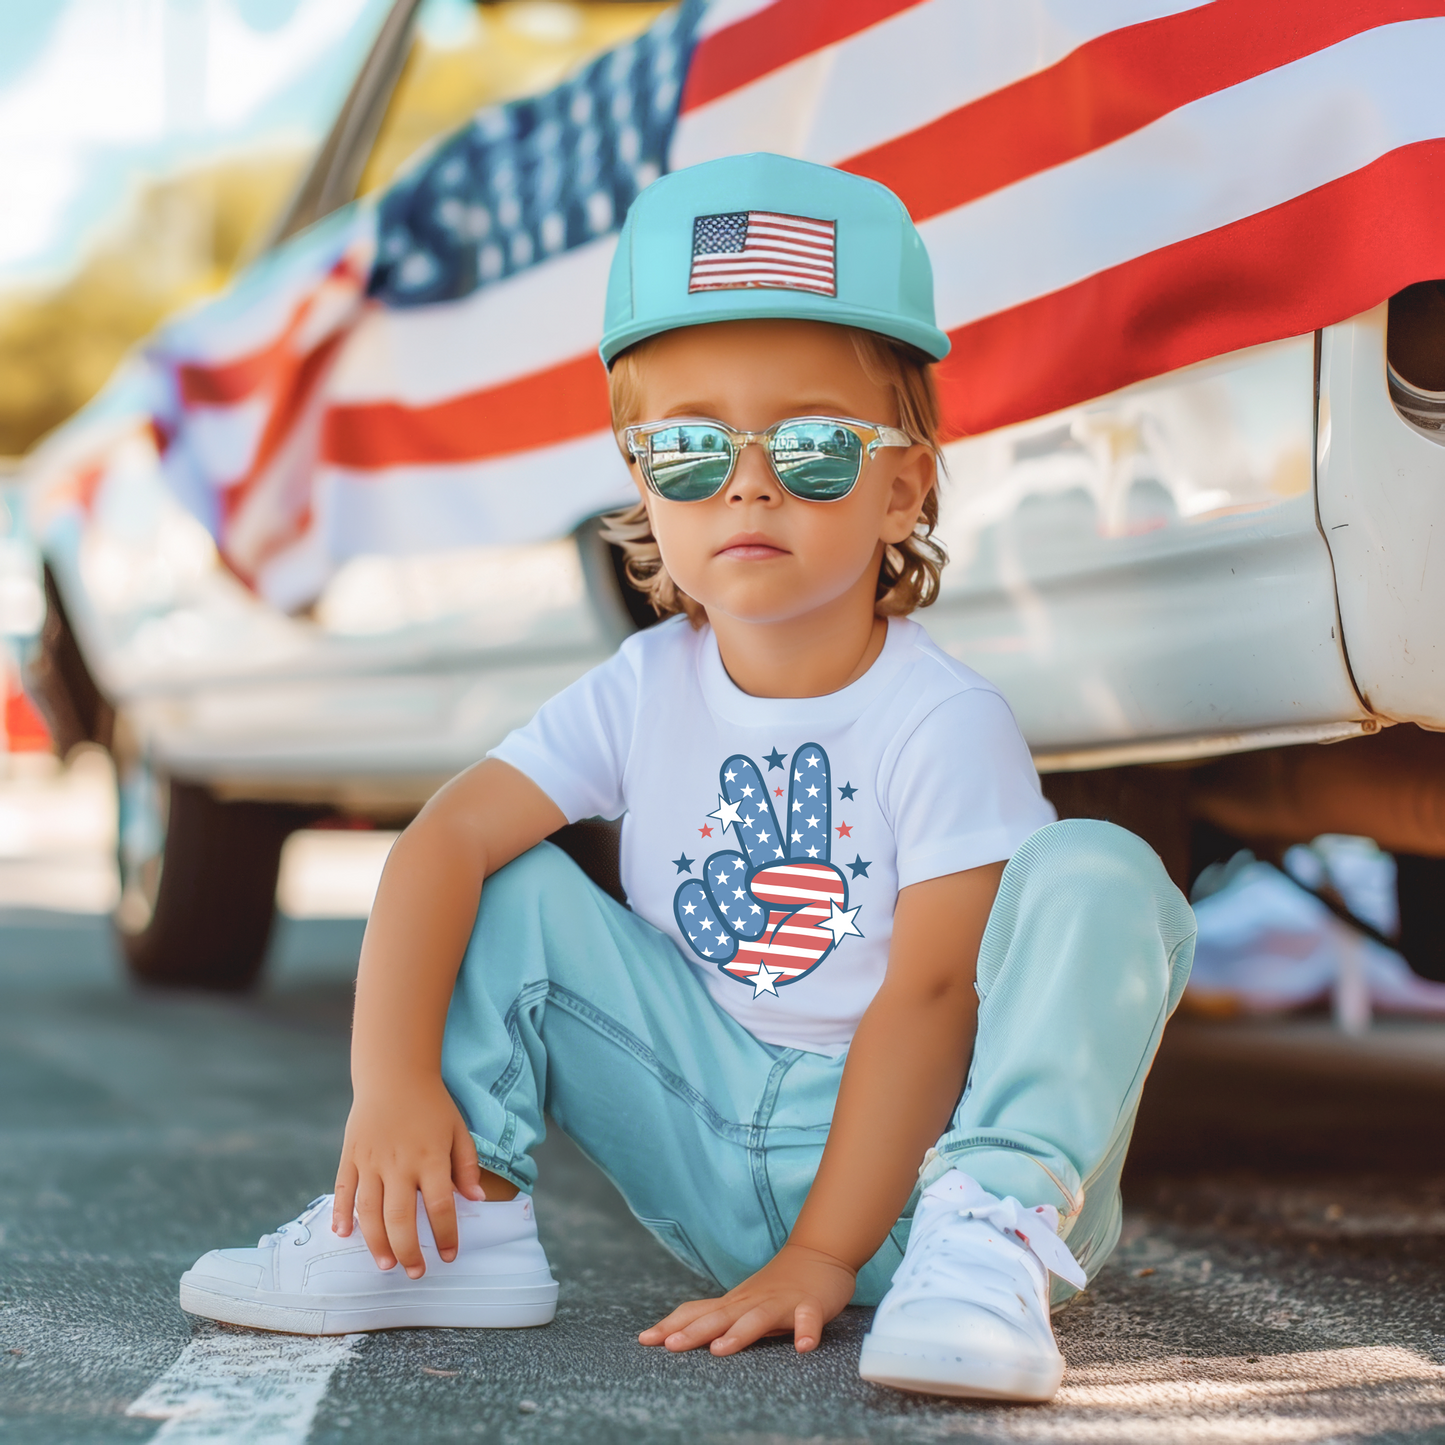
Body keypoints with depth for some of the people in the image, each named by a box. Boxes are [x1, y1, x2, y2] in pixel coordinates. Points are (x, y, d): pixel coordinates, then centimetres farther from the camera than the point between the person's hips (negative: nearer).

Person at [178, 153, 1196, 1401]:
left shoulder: (944, 721, -14)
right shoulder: (646, 691, -2)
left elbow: (928, 996, -19)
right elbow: (447, 837, -11)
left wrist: (820, 1259, -25)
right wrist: (392, 1082, -27)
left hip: (908, 1148, -4)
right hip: (713, 1148, 4)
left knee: (1097, 877, -27)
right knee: (510, 887, -6)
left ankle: (992, 1243, -35)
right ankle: (461, 1224, -7)